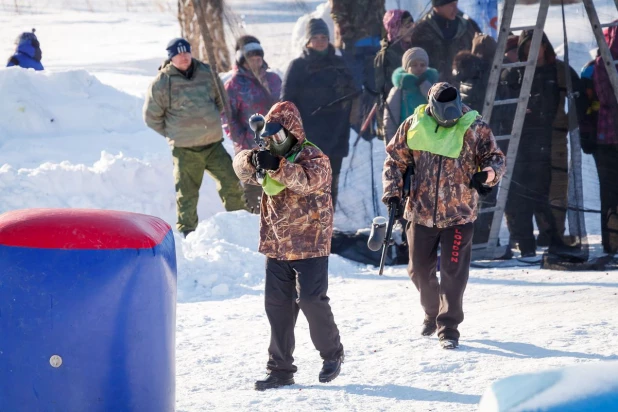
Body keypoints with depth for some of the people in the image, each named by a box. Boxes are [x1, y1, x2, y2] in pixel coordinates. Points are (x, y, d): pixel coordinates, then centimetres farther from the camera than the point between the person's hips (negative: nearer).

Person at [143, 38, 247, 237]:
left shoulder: (207, 73, 3)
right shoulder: (161, 84, -9)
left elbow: (221, 100, 19)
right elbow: (152, 117, 0)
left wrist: (210, 122, 12)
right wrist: (174, 134, 2)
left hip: (213, 144, 4)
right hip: (185, 150, -4)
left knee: (231, 182, 5)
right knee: (187, 193, 2)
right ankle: (186, 231, 14)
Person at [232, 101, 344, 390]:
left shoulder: (314, 158, -9)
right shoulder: (268, 159, 10)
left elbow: (307, 180, -29)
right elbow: (242, 168, -3)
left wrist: (277, 166, -41)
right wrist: (252, 161, -26)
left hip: (309, 246, -6)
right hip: (276, 247, 6)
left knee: (311, 301, -7)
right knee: (277, 307, 6)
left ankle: (332, 353, 16)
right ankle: (280, 369, 13)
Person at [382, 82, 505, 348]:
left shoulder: (475, 129, -7)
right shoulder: (414, 126, -2)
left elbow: (495, 157, -1)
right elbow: (395, 159, 8)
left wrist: (488, 174, -24)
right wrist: (392, 191, -3)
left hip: (459, 214, -2)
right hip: (420, 212, 3)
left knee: (453, 271, -6)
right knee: (419, 269, 12)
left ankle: (448, 328, 3)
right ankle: (432, 312, 37)